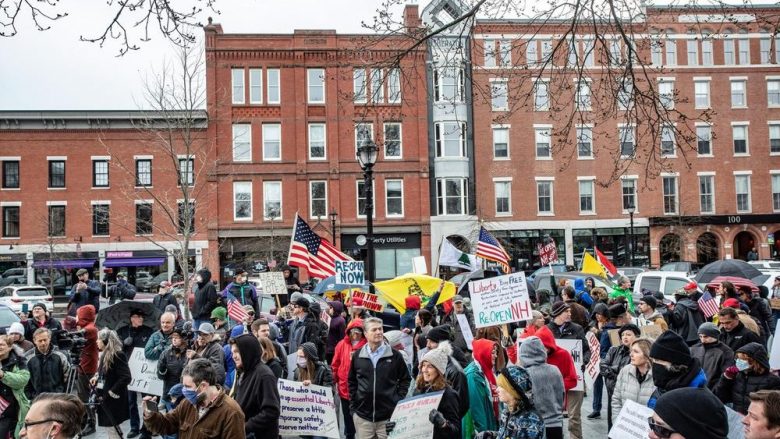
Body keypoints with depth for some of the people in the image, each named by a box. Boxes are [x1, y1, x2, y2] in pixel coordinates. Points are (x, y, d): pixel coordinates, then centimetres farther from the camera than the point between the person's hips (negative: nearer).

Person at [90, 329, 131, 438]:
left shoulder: (118, 355, -20)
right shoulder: (104, 354, 8)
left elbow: (126, 378, -24)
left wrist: (111, 393, -21)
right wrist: (96, 377, 3)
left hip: (113, 400, -9)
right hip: (104, 397, 9)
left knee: (111, 428, -2)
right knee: (107, 426, 15)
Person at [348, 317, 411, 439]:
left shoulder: (395, 356, -1)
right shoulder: (357, 356, 3)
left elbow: (405, 379, 6)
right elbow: (351, 381, 12)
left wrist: (399, 401, -1)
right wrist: (353, 406, 7)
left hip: (389, 416, -1)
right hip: (362, 415, 1)